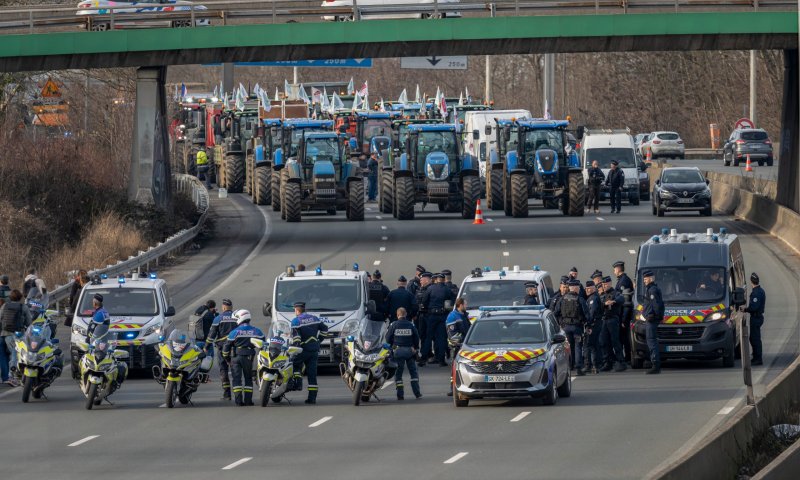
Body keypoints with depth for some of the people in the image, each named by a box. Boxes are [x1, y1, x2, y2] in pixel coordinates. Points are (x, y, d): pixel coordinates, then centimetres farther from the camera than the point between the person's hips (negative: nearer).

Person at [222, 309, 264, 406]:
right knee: (248, 378, 12)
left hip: (235, 357, -2)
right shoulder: (256, 331, 4)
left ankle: (238, 400, -8)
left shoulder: (235, 332, -5)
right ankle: (248, 400, 8)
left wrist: (226, 357, 11)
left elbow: (227, 345, -3)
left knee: (236, 378, 1)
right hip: (248, 358, 2)